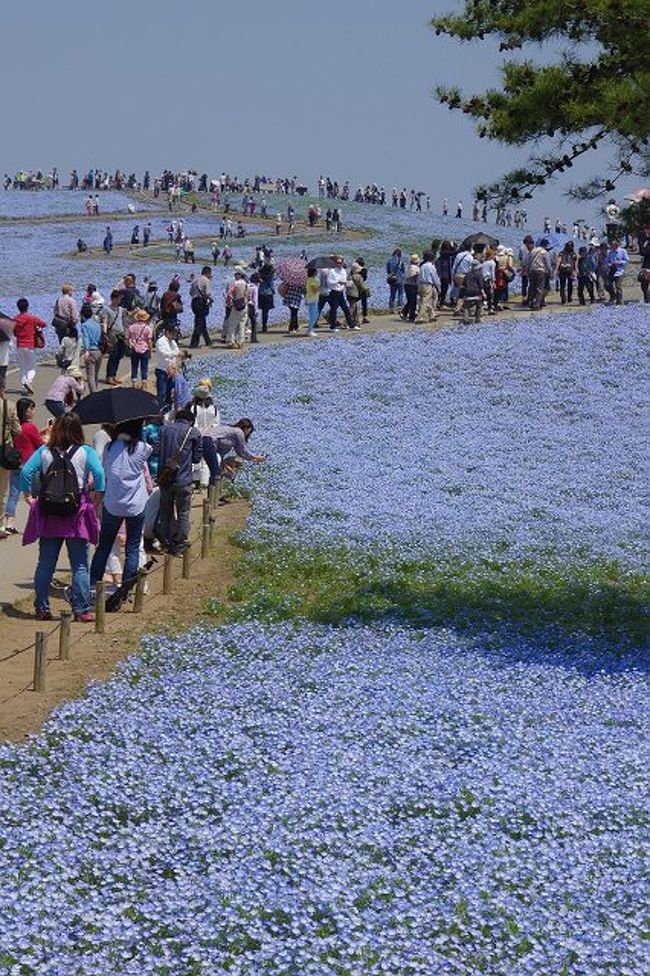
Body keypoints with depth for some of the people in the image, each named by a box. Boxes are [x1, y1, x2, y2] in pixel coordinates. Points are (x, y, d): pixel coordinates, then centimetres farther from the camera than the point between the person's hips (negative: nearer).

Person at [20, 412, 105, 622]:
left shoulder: (44, 452, 3)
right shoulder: (85, 452, -3)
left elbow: (26, 472, -4)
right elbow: (98, 473, -15)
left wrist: (29, 496, 5)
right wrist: (97, 497, -5)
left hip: (48, 513, 2)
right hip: (77, 511, -2)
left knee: (45, 563, 10)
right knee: (79, 564, 3)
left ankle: (42, 608, 12)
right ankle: (81, 609, -1)